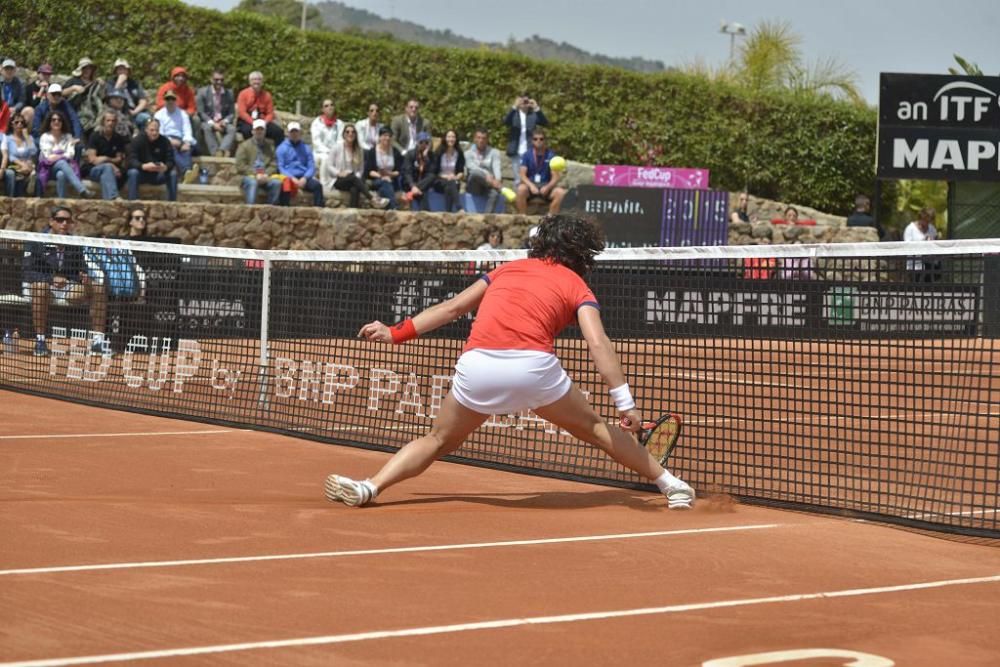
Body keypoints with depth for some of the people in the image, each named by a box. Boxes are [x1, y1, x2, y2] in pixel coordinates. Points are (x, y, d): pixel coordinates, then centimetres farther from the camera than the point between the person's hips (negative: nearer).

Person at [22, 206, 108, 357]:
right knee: (40, 286, -40)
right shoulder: (35, 242, -7)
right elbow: (28, 272, -15)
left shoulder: (74, 245, 7)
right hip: (42, 284, -5)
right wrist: (52, 279, -31)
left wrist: (85, 278, -19)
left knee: (98, 289, -15)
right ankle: (40, 341, -36)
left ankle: (97, 341, -12)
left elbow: (82, 269, 8)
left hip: (67, 288, 5)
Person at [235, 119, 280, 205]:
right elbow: (240, 166, -1)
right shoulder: (245, 145, 8)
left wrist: (266, 174, -11)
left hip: (266, 176, 2)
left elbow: (274, 164, 9)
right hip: (249, 176, -2)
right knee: (252, 182, -37)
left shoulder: (270, 145, 15)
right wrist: (255, 174, -13)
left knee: (277, 182, -29)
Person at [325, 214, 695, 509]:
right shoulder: (577, 287, 17)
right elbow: (598, 343, 1)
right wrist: (625, 401, -4)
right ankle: (669, 484, 21)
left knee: (439, 440, 21)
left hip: (477, 364, 2)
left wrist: (396, 333, 36)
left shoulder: (508, 269, 27)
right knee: (595, 428, 18)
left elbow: (451, 308, 29)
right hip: (533, 364, -2)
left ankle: (370, 486, 5)